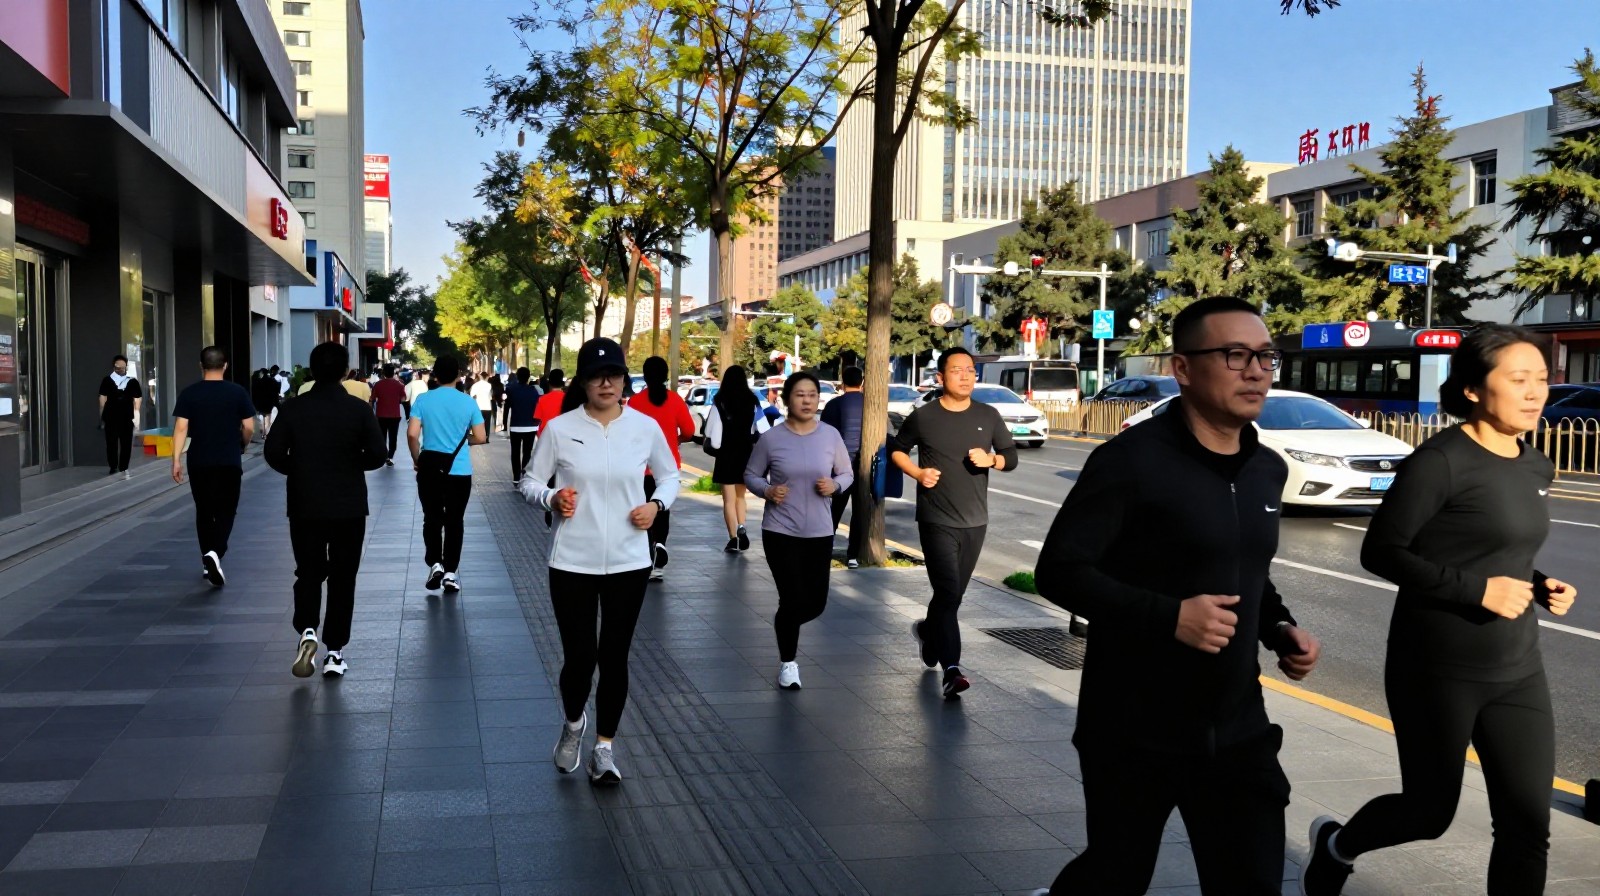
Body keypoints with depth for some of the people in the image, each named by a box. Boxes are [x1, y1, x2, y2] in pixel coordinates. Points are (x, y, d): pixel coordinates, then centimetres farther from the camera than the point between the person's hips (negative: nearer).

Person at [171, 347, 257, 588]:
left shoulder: (189, 393, -1)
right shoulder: (237, 392, -2)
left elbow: (181, 428, -7)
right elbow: (249, 427, -2)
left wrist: (176, 459, -6)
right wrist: (242, 446, 18)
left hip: (199, 462, 1)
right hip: (229, 462, -1)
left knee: (204, 512, 13)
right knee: (225, 511, 4)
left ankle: (209, 563, 20)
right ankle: (215, 554, -20)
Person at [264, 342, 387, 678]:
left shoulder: (293, 409, -3)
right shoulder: (358, 409, -7)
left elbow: (273, 452, -6)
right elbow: (377, 454, -10)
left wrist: (297, 471, 12)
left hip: (304, 507, 1)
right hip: (349, 508, -1)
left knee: (308, 572, 14)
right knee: (342, 578, 8)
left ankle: (307, 631, -9)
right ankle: (335, 652, 8)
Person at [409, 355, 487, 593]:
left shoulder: (423, 399, -3)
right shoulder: (468, 402, -3)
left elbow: (412, 434, -10)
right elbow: (480, 438, -3)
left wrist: (416, 460, 5)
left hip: (430, 468, 0)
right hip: (459, 469, 0)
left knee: (432, 518, 13)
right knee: (454, 520, 8)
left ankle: (435, 564, 0)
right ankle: (450, 573, 9)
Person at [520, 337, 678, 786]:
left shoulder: (646, 428, -1)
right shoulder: (559, 428, -6)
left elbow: (670, 475, 14)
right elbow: (530, 482, 4)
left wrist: (657, 504, -6)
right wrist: (551, 497, -17)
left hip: (628, 562, 1)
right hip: (572, 562, -1)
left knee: (614, 657, 7)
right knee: (579, 655, 1)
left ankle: (604, 747, 26)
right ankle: (573, 723, 35)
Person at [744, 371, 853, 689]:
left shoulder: (831, 435, -2)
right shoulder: (771, 438, -7)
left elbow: (847, 473, 9)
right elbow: (751, 475, 4)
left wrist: (835, 485, -13)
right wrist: (767, 491, -16)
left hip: (820, 533, 3)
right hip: (780, 532, -3)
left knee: (816, 603, 7)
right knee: (793, 601, -5)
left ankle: (785, 625, 43)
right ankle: (787, 662, 20)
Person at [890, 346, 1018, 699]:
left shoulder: (988, 417, 5)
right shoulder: (923, 417, -3)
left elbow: (1012, 457, 11)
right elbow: (897, 450, 10)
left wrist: (992, 459, -12)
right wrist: (918, 473, -8)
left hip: (975, 522, 4)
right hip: (936, 521, -4)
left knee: (953, 594, 13)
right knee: (948, 593, -13)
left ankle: (927, 630, 42)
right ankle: (951, 669, -14)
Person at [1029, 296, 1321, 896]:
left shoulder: (1268, 470, 8)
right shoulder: (1133, 460, -15)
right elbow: (1059, 571, -17)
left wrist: (1280, 628, 3)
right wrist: (1169, 616, -26)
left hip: (1237, 729, 6)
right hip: (1135, 732, -5)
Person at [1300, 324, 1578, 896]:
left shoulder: (1536, 468, 8)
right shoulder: (1441, 460, -16)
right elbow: (1381, 552, -17)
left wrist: (1540, 587, 1)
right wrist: (1479, 589, -22)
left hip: (1517, 672, 7)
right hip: (1437, 670, -7)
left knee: (1528, 826, 4)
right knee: (1430, 811, 8)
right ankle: (1334, 847, 40)